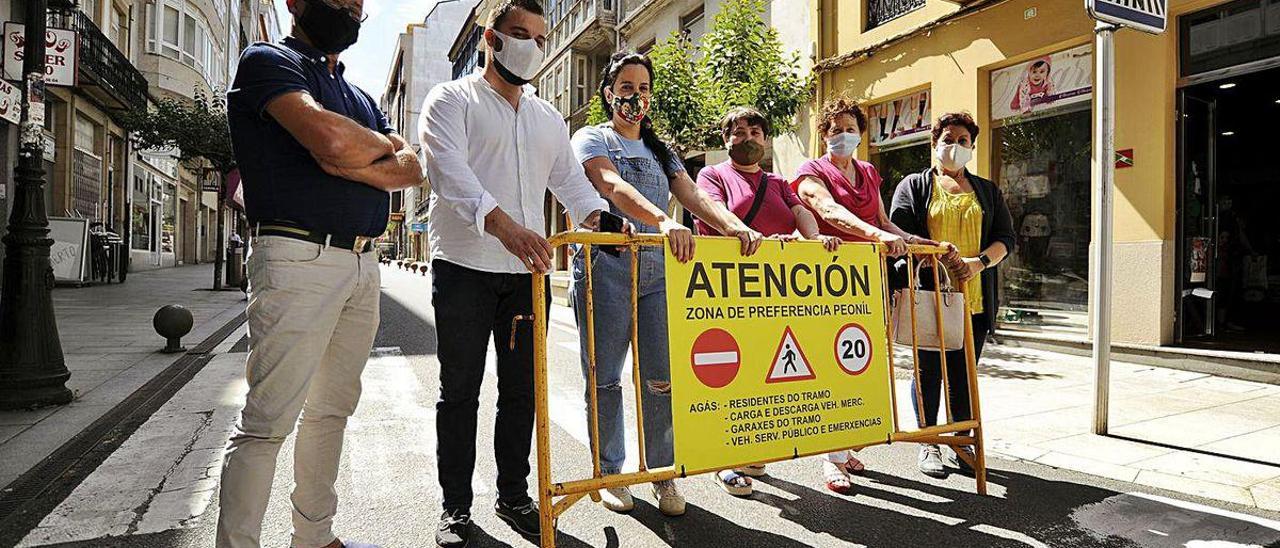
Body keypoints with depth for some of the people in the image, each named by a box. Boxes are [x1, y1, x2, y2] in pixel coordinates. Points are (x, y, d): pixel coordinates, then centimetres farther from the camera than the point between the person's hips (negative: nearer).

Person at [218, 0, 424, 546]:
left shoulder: (361, 96, 23)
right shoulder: (267, 60, 1)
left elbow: (412, 169, 9)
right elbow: (331, 137, -19)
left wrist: (353, 163, -9)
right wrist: (384, 144, 2)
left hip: (362, 263, 8)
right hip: (299, 257, -7)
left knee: (332, 410, 12)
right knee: (268, 419, -6)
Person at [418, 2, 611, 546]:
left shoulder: (549, 118, 19)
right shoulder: (451, 99, 0)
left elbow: (569, 177, 14)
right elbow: (451, 171, -17)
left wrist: (600, 218, -9)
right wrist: (502, 224, -35)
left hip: (527, 268, 5)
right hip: (464, 268, -5)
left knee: (522, 389, 10)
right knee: (460, 391, 4)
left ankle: (514, 495, 25)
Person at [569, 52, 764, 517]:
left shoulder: (660, 150, 21)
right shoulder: (592, 139, 5)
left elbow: (693, 195, 4)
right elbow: (614, 187, -17)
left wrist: (733, 225, -17)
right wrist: (664, 222, -36)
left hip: (658, 268, 4)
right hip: (606, 265, -4)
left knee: (663, 376, -1)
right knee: (605, 377, 3)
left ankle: (661, 473, 16)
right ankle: (610, 472, 20)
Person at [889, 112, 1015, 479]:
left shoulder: (987, 191, 18)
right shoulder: (915, 185, 8)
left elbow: (1006, 237, 9)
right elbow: (897, 232, -5)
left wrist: (979, 262, -11)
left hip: (974, 299, 3)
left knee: (965, 373, 8)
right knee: (929, 370, 2)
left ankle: (963, 442, 21)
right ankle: (928, 444, 13)